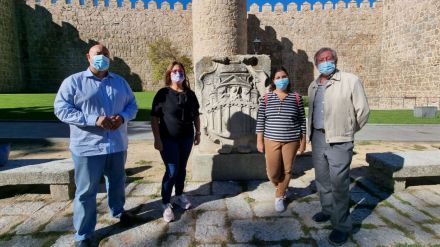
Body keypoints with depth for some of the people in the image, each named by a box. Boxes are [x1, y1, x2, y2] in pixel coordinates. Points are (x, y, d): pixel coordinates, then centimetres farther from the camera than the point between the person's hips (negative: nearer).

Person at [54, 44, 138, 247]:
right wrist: (94, 119, -22)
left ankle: (118, 211, 47)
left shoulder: (120, 82, 10)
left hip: (117, 145, 4)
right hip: (88, 147, -4)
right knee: (86, 191, 5)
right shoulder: (73, 81, -3)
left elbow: (132, 105, 11)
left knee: (117, 183, 21)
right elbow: (61, 109, -11)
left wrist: (122, 117, -12)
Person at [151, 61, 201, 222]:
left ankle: (180, 196, 34)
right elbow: (154, 117, -9)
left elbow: (195, 115, 14)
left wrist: (198, 132, 11)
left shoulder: (190, 94, 6)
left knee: (182, 169, 14)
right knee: (172, 171, -4)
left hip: (186, 138, 4)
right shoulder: (163, 93, -7)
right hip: (169, 139, -4)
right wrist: (157, 138, -14)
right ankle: (166, 204, 11)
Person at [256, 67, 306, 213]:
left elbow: (302, 121, 4)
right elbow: (260, 121, 1)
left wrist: (303, 141, 2)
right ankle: (281, 188, 37)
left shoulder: (296, 97, 0)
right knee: (272, 172, 3)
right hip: (271, 140, 0)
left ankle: (279, 197, 29)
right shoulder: (266, 98, 0)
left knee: (286, 170, 8)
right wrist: (259, 141, -1)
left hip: (291, 141, 0)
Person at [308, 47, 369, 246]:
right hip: (317, 138, 6)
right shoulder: (313, 86, 11)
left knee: (339, 183, -3)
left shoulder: (350, 81, -8)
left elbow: (363, 110, -4)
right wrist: (312, 133, 16)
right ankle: (328, 210, 36)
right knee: (322, 179, 16)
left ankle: (342, 226, 11)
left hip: (338, 140, -6)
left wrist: (349, 131, 7)